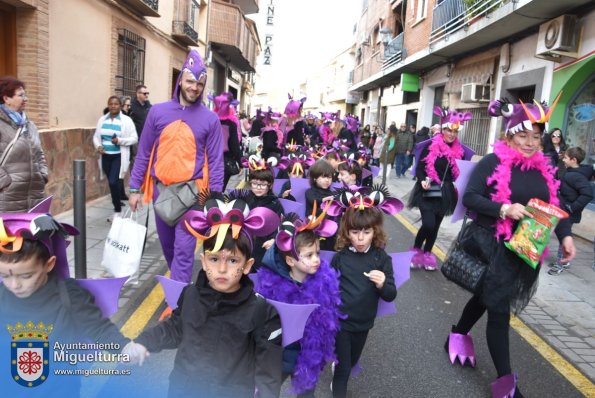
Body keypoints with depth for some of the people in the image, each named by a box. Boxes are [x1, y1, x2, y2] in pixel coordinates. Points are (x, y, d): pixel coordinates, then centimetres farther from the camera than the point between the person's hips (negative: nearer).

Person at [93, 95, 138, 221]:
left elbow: (134, 139, -6)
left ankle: (117, 210, 4)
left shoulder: (126, 120, -5)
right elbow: (96, 136, 14)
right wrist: (98, 146, -6)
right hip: (106, 156, 5)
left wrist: (119, 140, -20)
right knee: (112, 183, 11)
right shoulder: (102, 120, 8)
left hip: (119, 157, -5)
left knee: (113, 182, -14)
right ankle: (117, 209, 24)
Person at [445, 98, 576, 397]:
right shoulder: (493, 163, -10)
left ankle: (458, 335, 43)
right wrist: (504, 209, -27)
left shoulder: (544, 168, 6)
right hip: (494, 247, -6)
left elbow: (553, 206, 11)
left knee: (488, 297, 21)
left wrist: (565, 235, -4)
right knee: (499, 310, -1)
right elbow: (470, 197, -15)